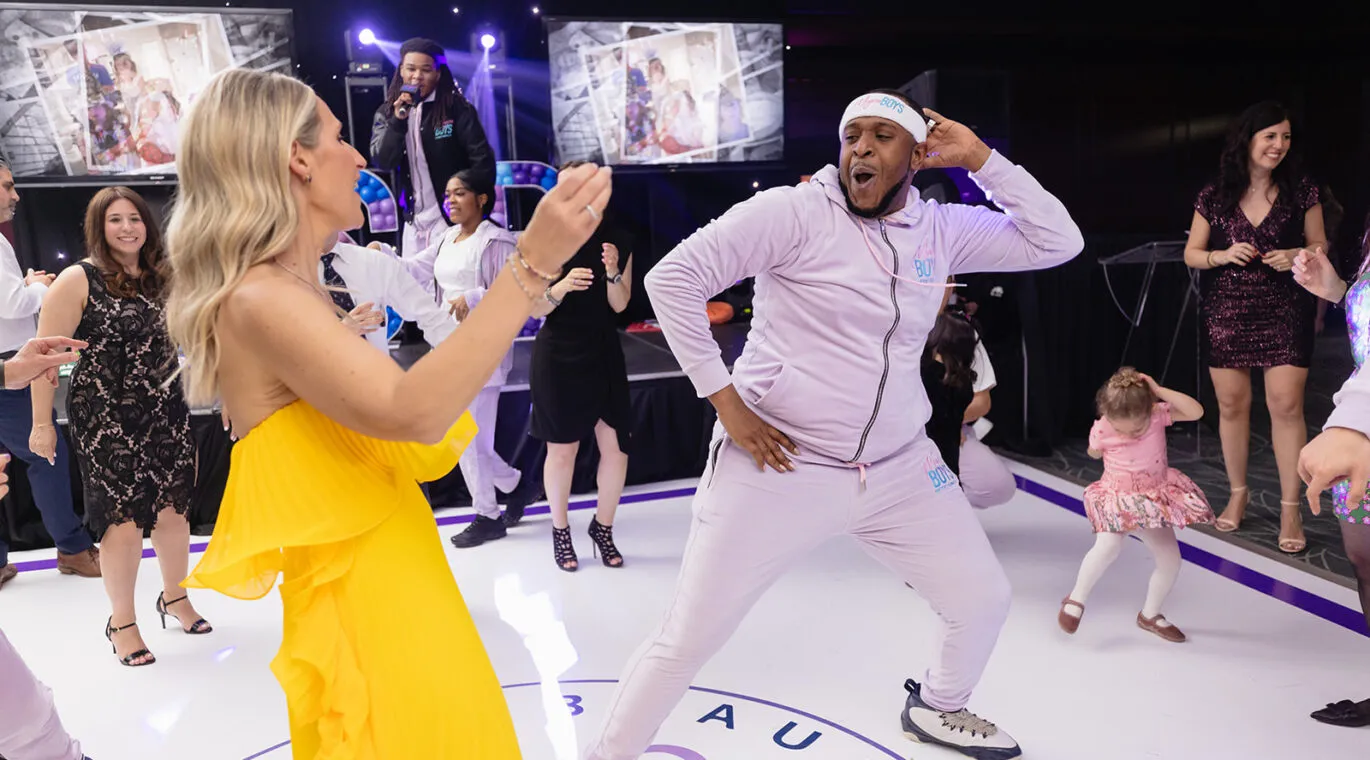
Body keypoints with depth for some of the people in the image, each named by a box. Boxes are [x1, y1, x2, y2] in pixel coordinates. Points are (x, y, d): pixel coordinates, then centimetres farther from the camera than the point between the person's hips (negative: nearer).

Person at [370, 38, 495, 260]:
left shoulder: (455, 107, -6)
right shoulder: (386, 113, 5)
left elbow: (482, 157, -7)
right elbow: (383, 162, -6)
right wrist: (398, 121, -19)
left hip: (452, 218, -4)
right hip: (414, 222, 5)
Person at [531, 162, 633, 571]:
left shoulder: (616, 240, 0)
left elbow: (619, 305, 1)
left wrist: (613, 273, -17)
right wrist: (562, 286, -25)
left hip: (603, 353, 2)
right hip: (557, 355, -2)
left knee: (615, 446, 1)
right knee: (562, 448, 6)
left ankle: (603, 527, 23)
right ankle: (560, 531, 25)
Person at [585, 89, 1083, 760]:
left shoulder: (943, 230, 5)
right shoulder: (794, 212, -12)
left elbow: (1058, 242, 6)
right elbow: (673, 278, -15)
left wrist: (979, 160, -1)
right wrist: (726, 401, -16)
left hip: (899, 471, 6)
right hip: (777, 467, -5)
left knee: (984, 601, 16)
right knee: (687, 640, -1)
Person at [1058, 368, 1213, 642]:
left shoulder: (1158, 414, -15)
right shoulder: (1102, 429, -17)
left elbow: (1196, 412, -29)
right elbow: (1094, 452, 6)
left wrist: (1160, 391, -32)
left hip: (1156, 498, 3)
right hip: (1117, 498, -3)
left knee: (1170, 560, 4)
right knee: (1108, 547, -28)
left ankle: (1150, 615, 27)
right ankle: (1076, 599, -8)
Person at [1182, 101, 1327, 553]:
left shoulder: (1301, 191, 2)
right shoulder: (1214, 197, 1)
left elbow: (1319, 246, 8)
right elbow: (1191, 254, 6)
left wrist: (1296, 255, -13)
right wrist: (1224, 255, -13)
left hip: (1285, 312, -1)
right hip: (1226, 313, 1)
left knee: (1286, 405, -6)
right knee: (1231, 404, 6)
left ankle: (1290, 508, 4)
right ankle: (1238, 494, 23)